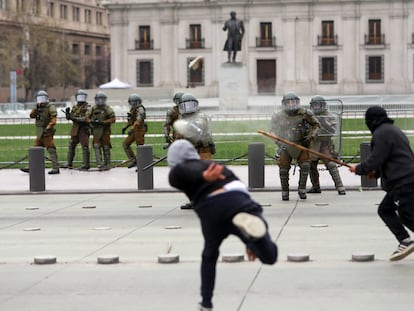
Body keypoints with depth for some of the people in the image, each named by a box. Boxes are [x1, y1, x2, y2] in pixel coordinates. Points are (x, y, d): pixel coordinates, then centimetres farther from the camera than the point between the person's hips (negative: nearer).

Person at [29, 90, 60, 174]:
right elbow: (32, 115, 5)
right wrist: (36, 109, -10)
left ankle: (55, 168, -14)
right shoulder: (38, 108, 19)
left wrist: (48, 127, -25)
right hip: (39, 133, 8)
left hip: (47, 133, -8)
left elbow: (53, 119, -14)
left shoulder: (50, 107, -4)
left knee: (51, 150, -11)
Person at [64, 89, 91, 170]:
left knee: (85, 147, -8)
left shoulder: (87, 107, -3)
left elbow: (86, 118, -16)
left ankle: (85, 165, -7)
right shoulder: (74, 107, 16)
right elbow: (69, 117, 16)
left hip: (83, 128, -7)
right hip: (75, 129, 7)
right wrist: (67, 113, -5)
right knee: (71, 145, 11)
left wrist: (76, 119, -23)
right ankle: (69, 163, 21)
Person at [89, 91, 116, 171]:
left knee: (106, 148, 3)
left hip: (105, 131, -3)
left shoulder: (107, 108, -3)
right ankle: (99, 164, -9)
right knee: (97, 147, -7)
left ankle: (107, 164, 13)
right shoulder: (93, 109, 9)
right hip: (96, 131, 3)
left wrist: (103, 122, -19)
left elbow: (113, 119, -9)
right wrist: (91, 121, -12)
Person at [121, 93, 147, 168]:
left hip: (139, 130, -9)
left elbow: (138, 121, -28)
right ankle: (133, 160, 8)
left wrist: (132, 129, -37)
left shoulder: (140, 109, -14)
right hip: (134, 130, 9)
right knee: (125, 143, 6)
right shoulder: (133, 109, 15)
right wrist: (125, 127, 18)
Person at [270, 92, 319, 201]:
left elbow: (316, 125, 6)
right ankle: (285, 192, 12)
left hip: (301, 145, 0)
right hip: (285, 146, 0)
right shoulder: (279, 116, -5)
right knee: (283, 168, -3)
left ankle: (302, 189, 1)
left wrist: (310, 137, -6)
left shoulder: (304, 113, -8)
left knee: (305, 165, -13)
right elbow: (273, 131, 6)